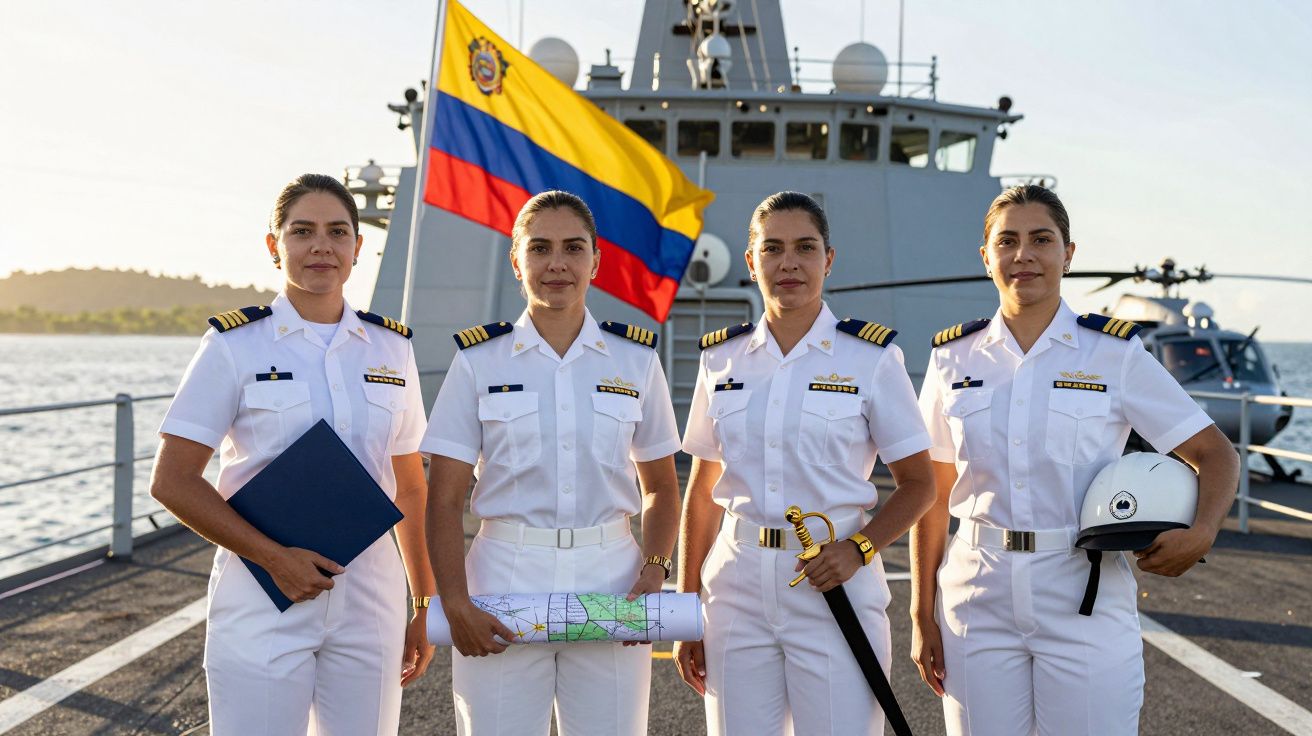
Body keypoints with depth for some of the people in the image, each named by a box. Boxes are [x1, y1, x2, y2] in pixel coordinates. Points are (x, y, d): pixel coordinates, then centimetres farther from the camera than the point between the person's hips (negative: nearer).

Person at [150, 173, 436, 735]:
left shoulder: (391, 348, 8)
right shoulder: (235, 344, -2)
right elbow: (172, 480, -6)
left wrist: (426, 604, 11)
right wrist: (275, 558, -14)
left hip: (369, 602, 3)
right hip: (262, 606, -3)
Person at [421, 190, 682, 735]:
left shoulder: (636, 360, 6)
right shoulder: (478, 361, 1)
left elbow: (660, 488, 12)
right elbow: (445, 500, -1)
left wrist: (653, 573, -4)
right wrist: (456, 604, -12)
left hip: (611, 580, 1)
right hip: (505, 582, -1)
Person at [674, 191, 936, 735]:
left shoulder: (871, 357, -1)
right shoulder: (722, 358, 7)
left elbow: (918, 485, 3)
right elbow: (702, 492, 11)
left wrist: (859, 547, -15)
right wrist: (686, 612, 9)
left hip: (834, 587, -2)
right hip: (737, 584, 3)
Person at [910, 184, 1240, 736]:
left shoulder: (1115, 354, -1)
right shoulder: (953, 358, 5)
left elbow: (1214, 454, 2)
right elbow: (933, 496, 7)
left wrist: (1200, 533, -17)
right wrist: (922, 616, 5)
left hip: (1085, 596, -1)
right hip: (978, 600, 2)